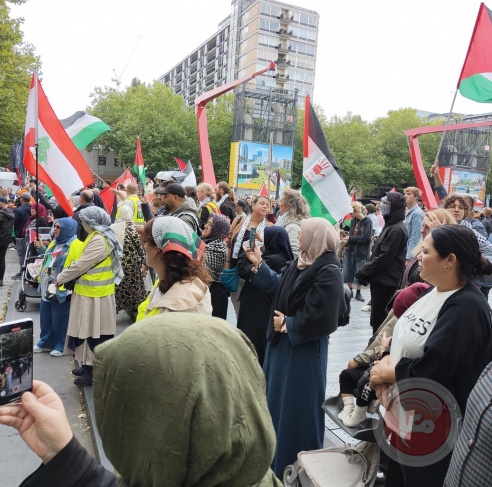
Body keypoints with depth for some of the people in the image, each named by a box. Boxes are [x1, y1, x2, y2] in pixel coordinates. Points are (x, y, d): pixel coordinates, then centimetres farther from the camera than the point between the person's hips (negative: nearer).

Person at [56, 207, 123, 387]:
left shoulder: (99, 241, -21)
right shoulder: (99, 237, 12)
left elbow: (81, 265, -19)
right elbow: (84, 262, 16)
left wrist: (60, 279, -5)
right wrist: (64, 277, 10)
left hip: (94, 295, -10)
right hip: (90, 292, 10)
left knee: (94, 334, 2)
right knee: (89, 331, 18)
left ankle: (94, 372, 14)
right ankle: (88, 366, 31)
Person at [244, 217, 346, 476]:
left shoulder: (328, 273, -23)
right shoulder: (301, 262, 4)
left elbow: (319, 320, -26)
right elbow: (279, 286, 11)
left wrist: (286, 324, -16)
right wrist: (258, 264, 8)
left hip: (303, 350, -9)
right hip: (283, 343, 9)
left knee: (296, 407, 7)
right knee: (277, 399, 22)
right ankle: (277, 454, 44)